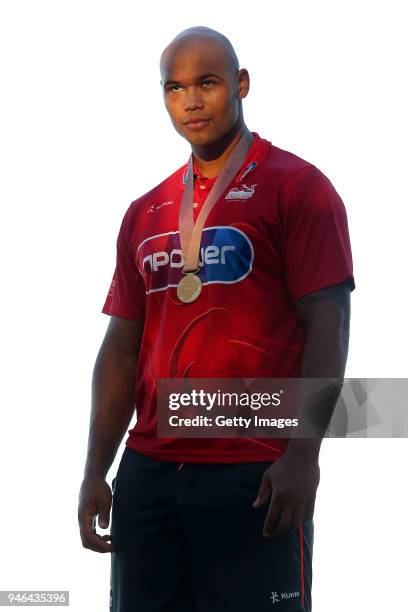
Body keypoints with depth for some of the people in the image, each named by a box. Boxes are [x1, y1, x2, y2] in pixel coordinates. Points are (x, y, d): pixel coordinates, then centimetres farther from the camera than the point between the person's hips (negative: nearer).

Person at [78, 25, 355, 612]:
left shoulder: (296, 186, -1)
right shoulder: (146, 213, 16)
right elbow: (121, 349, 15)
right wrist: (96, 472, 8)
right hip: (148, 473, 5)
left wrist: (303, 453, -17)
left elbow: (328, 323, -8)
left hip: (255, 475, -5)